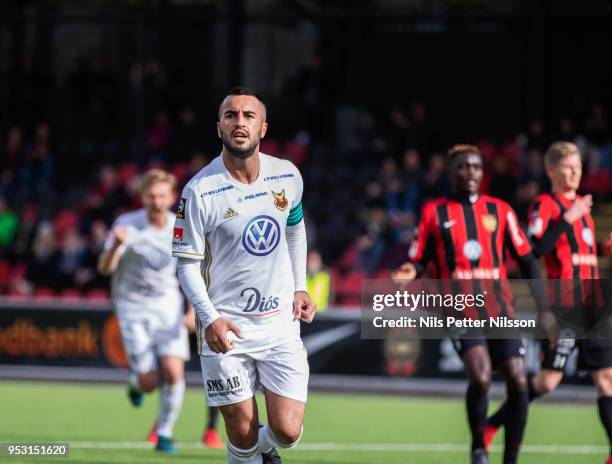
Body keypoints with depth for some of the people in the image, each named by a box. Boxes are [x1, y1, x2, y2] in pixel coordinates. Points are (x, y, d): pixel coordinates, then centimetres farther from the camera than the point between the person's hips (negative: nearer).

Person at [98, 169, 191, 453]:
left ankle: (165, 433, 3)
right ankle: (136, 381, 31)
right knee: (150, 383, -8)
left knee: (173, 372, -17)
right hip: (133, 308, -2)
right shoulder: (127, 224, -11)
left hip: (169, 307, 2)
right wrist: (116, 245, -38)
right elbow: (104, 268, -18)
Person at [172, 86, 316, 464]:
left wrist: (299, 287, 11)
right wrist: (209, 318, -21)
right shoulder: (200, 191, -13)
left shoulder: (288, 177, -1)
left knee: (287, 431, -4)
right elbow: (187, 263, -8)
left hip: (281, 322, 3)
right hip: (227, 328, -3)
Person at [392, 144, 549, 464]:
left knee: (518, 382, -11)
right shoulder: (434, 212, 5)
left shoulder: (500, 210, 10)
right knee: (480, 376, -26)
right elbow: (419, 261, 7)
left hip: (498, 306, 3)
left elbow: (526, 259, 13)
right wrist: (410, 273, -18)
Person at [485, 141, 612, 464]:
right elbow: (535, 249, -20)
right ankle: (490, 426, 7)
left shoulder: (580, 206, 19)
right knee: (549, 379, -8)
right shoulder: (545, 205, -6)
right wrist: (568, 219, -21)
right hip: (563, 304, -8)